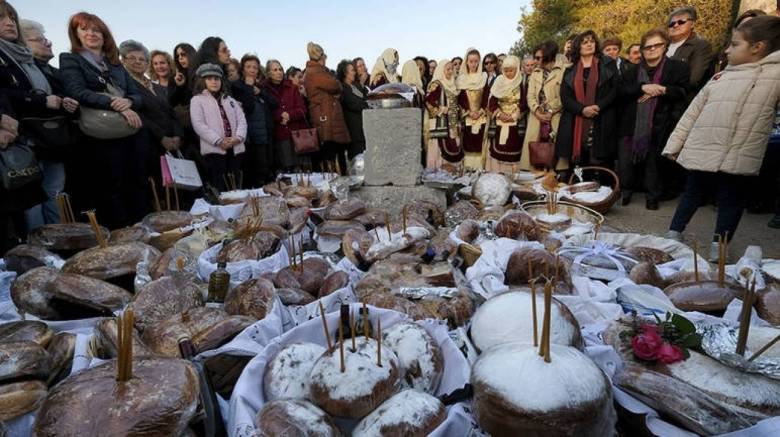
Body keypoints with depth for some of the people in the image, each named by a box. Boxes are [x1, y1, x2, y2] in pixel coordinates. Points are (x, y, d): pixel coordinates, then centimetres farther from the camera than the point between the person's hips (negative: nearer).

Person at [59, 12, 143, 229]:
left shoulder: (115, 64, 22)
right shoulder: (70, 60, 8)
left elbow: (138, 95, 13)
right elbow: (78, 92, -9)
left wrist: (128, 102, -11)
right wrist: (115, 104, -19)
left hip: (128, 134, 4)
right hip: (99, 138, -4)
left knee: (135, 188, 2)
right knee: (111, 189, -8)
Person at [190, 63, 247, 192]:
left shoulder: (230, 100, 22)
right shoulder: (197, 100, 7)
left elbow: (241, 120, 11)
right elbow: (199, 125, -6)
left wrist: (238, 137, -9)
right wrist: (219, 141, -16)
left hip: (236, 149, 5)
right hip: (214, 149, -4)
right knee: (219, 189, -6)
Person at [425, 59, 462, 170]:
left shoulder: (451, 84, 17)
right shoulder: (436, 84, -9)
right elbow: (428, 101, -20)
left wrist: (457, 116, 12)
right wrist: (439, 111, -16)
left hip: (452, 122, 9)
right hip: (441, 122, -9)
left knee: (453, 146, 8)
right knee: (442, 145, -11)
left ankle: (452, 168, 15)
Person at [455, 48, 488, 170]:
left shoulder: (484, 77, 9)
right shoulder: (461, 78, 7)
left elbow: (486, 97, 3)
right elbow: (460, 98, 1)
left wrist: (480, 112, -10)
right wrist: (469, 112, -10)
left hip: (481, 116, 0)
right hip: (466, 116, 0)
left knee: (479, 143, -4)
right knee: (467, 143, -4)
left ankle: (479, 168, -1)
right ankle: (467, 168, 0)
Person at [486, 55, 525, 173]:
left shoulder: (521, 83, 1)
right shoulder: (498, 82, 3)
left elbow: (523, 103, -3)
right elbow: (491, 102, 0)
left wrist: (514, 116, -13)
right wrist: (500, 114, -11)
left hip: (515, 121, -1)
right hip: (499, 121, 1)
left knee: (513, 146, -3)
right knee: (498, 146, -1)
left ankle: (512, 172, 4)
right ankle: (497, 171, 5)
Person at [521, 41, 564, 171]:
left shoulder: (562, 71, 0)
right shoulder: (535, 73, 17)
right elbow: (530, 96, 8)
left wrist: (550, 112, -11)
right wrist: (537, 112, -7)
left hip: (555, 118, -4)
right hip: (537, 118, 4)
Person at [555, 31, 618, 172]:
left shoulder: (608, 66, 12)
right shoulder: (570, 71, 15)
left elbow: (615, 90, 2)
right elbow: (564, 97, 4)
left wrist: (598, 106, -14)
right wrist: (582, 109, -13)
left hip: (600, 123, -1)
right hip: (575, 124, 1)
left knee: (599, 166, -6)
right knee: (576, 166, -2)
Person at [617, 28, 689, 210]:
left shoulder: (677, 68, 5)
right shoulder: (633, 70, 12)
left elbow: (683, 92, -3)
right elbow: (622, 90, -3)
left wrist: (662, 90, -14)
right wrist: (643, 87, -16)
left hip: (658, 126, -2)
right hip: (632, 125, 2)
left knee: (654, 163, 6)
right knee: (625, 161, 2)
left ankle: (652, 197, 18)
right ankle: (624, 192, 17)